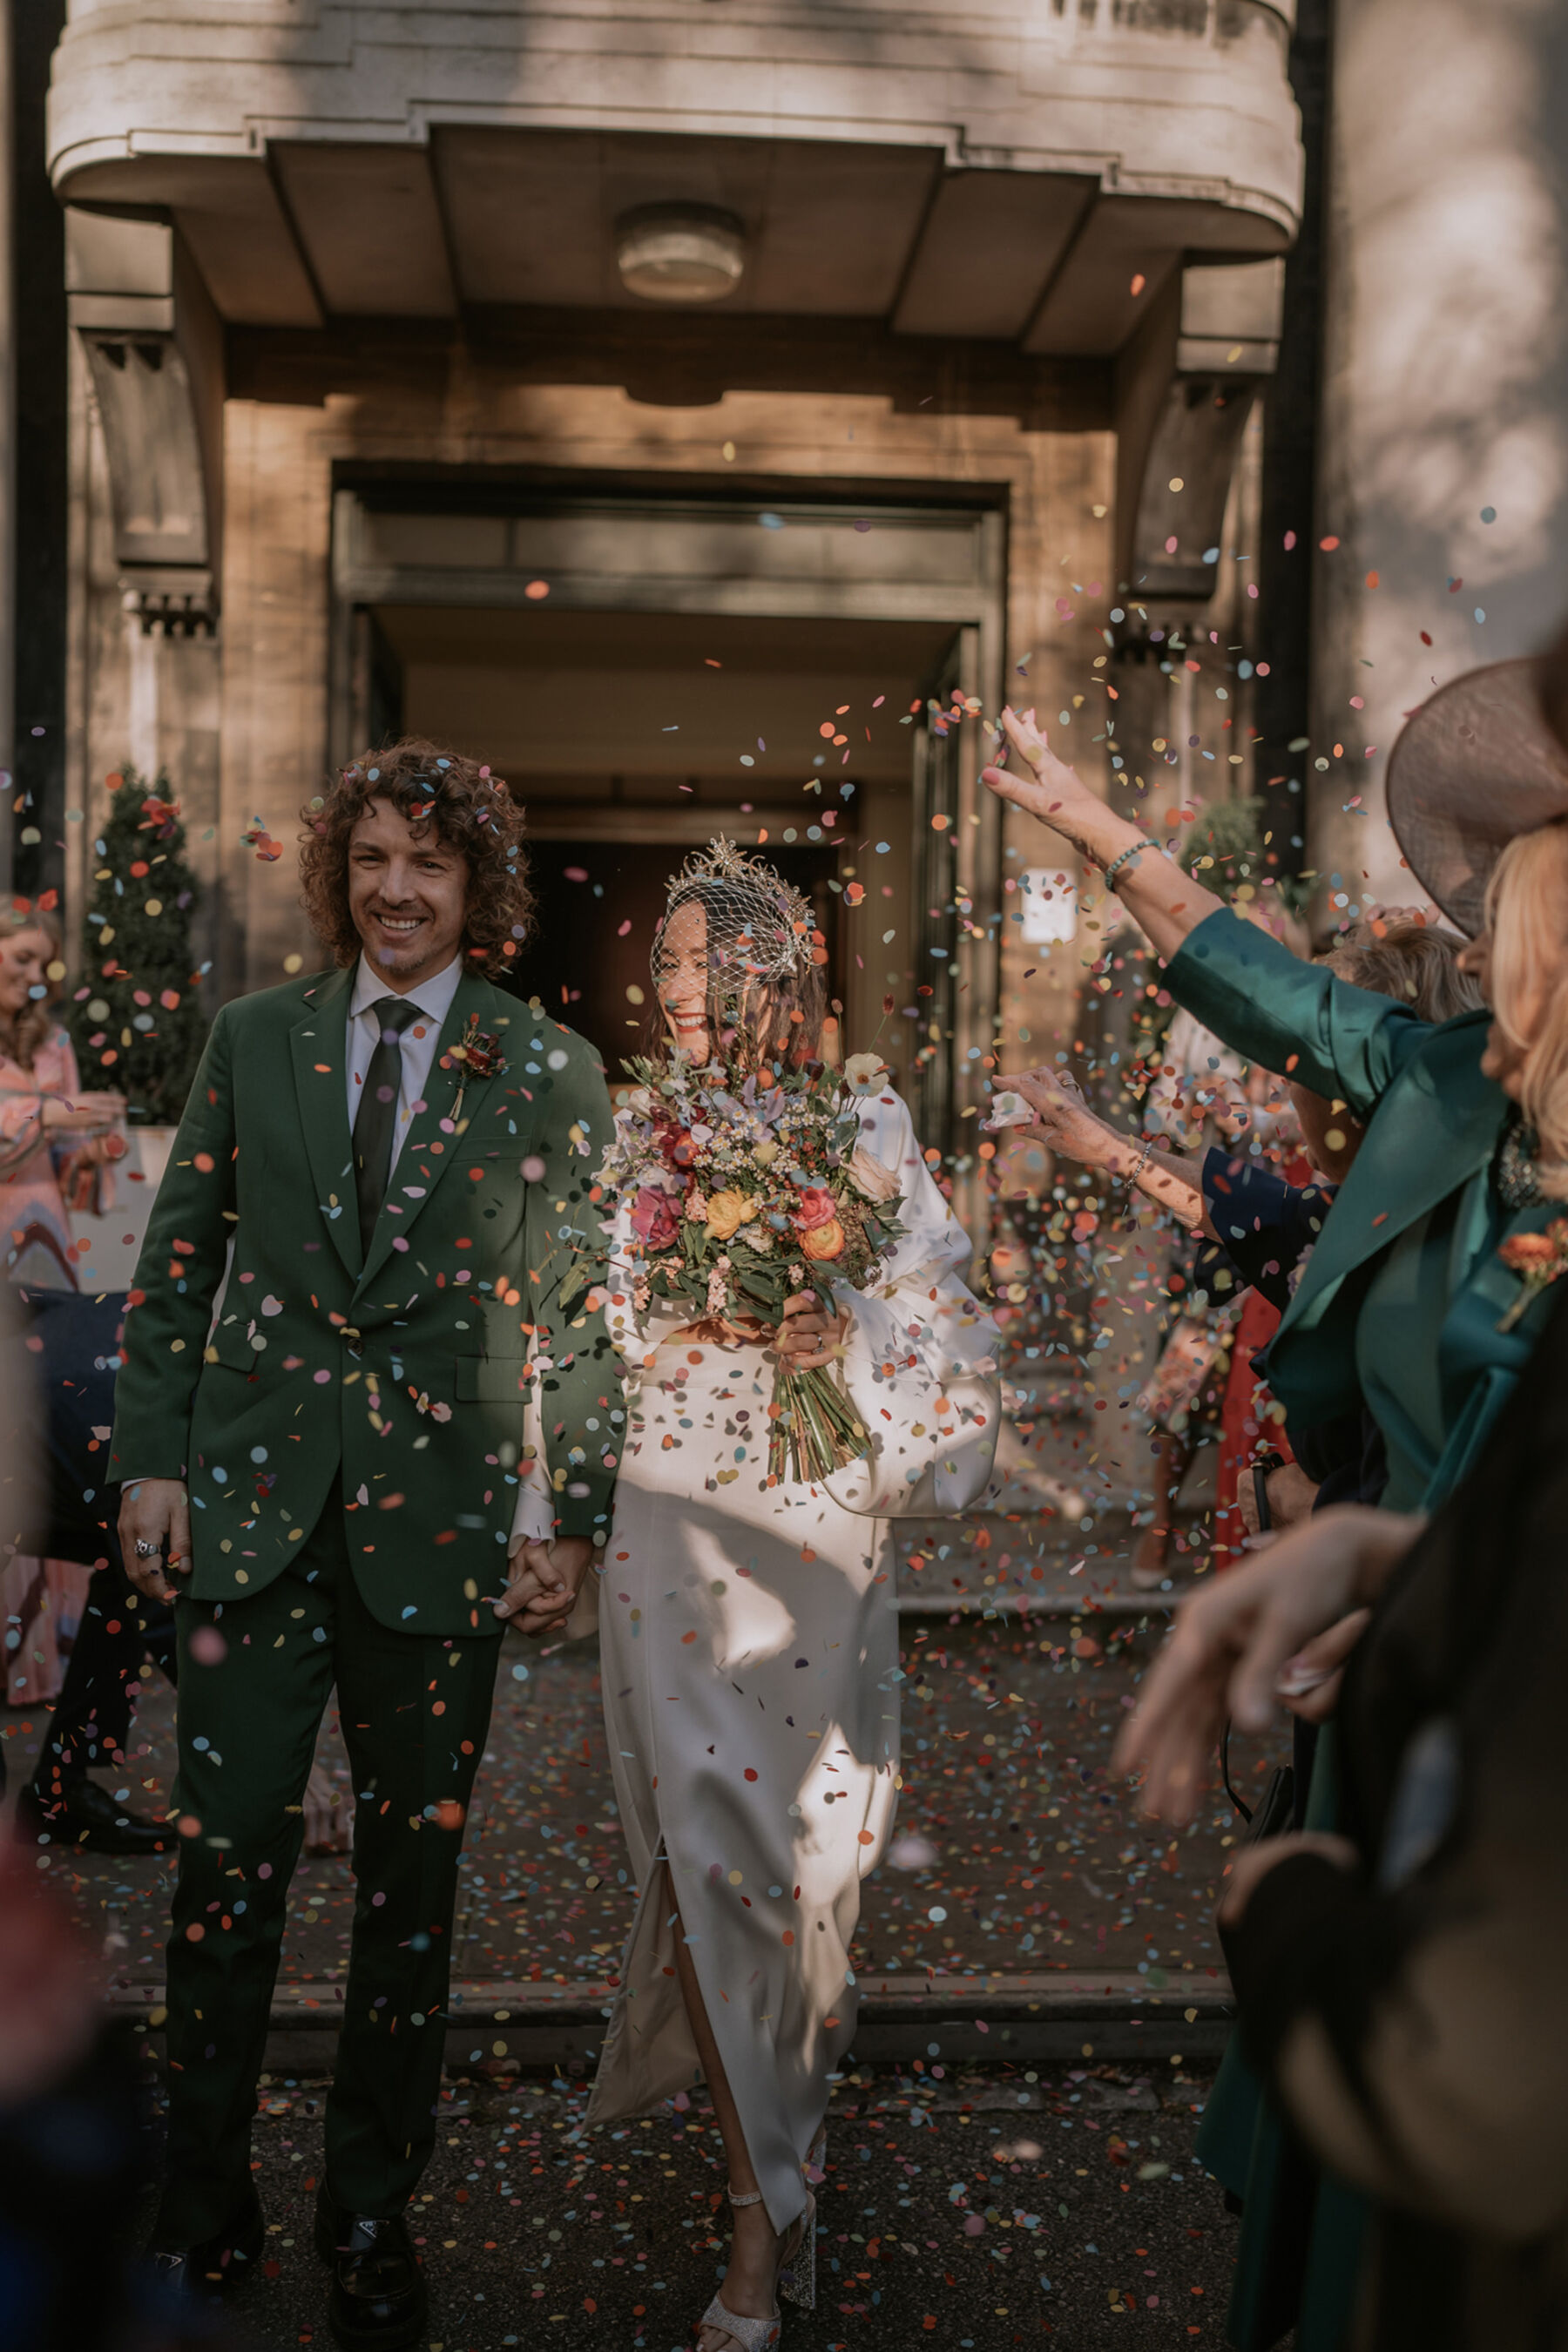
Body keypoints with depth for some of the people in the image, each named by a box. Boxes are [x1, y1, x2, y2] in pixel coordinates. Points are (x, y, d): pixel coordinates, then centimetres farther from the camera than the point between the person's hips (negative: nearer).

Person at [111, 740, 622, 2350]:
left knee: (411, 1880, 9)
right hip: (250, 1504, 1)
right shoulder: (254, 1039, 7)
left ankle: (371, 2215, 29)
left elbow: (587, 1308, 2)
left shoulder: (551, 1072, 1)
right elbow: (177, 1260, 9)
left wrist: (577, 1517, -2)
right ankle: (203, 2191, 30)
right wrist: (151, 1458, 2)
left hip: (438, 1518, -1)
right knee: (226, 1857, 7)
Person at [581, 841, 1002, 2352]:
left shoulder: (862, 1119, -2)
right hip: (669, 1519, 2)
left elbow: (941, 1309, -3)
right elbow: (596, 1324, 13)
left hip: (817, 1528, -1)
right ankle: (763, 2209, 20)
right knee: (705, 1841, 3)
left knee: (801, 1833, 7)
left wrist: (849, 1338, -20)